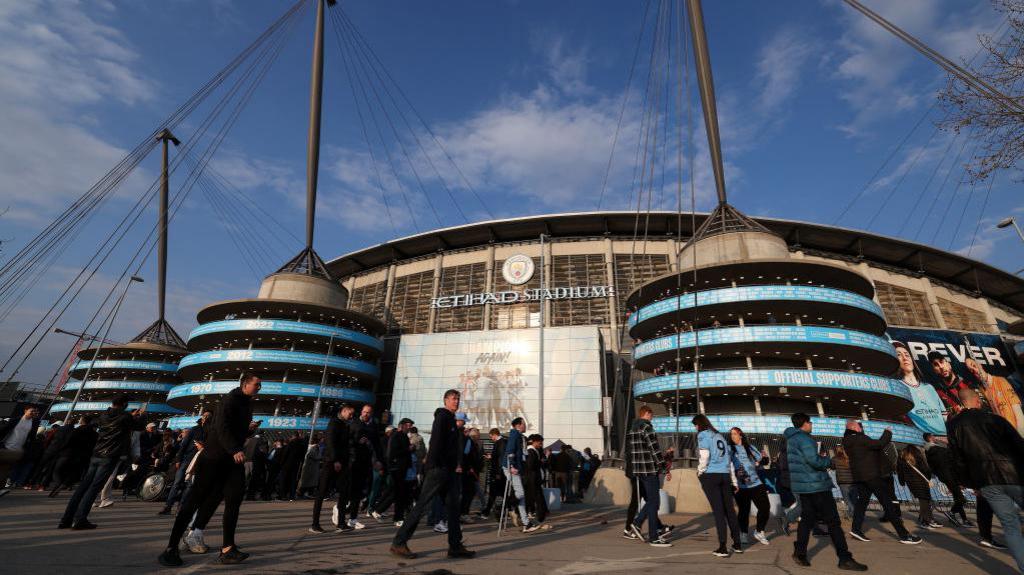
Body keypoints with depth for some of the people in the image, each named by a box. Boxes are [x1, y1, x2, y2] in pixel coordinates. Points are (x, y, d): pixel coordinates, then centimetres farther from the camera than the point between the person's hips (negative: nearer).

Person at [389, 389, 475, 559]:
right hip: (439, 468, -9)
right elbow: (436, 442, -18)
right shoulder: (442, 416, -9)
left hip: (449, 470, 9)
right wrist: (437, 465, -16)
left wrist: (458, 465, 10)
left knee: (453, 506, 10)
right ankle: (399, 543, 4)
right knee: (422, 505, -4)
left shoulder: (452, 420, 18)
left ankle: (455, 546, 16)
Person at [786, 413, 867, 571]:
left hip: (803, 486, 8)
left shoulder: (791, 439, 14)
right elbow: (814, 461, -23)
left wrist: (820, 458, 15)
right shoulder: (804, 438, -16)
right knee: (833, 521, 1)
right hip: (816, 485, -8)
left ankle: (800, 553, 11)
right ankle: (845, 559, 6)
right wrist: (828, 461, -3)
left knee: (807, 519, 12)